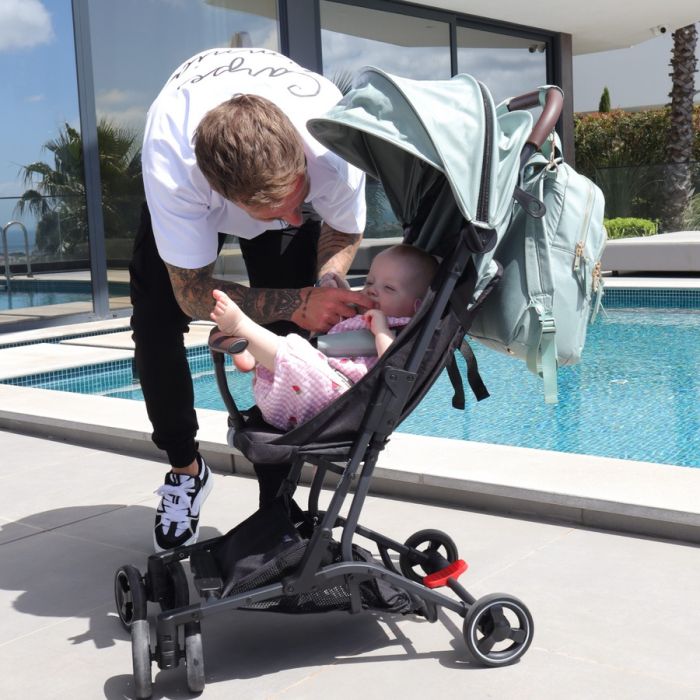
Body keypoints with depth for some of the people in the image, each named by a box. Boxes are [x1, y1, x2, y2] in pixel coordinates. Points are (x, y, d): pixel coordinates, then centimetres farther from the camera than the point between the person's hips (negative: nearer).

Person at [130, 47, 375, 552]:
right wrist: (300, 302, -47)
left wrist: (324, 287, -37)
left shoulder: (334, 149, -41)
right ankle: (185, 469, 16)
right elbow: (193, 292, -34)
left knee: (288, 341, -13)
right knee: (155, 327, -11)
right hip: (191, 196, 0)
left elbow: (345, 234, -16)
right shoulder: (170, 158, -45)